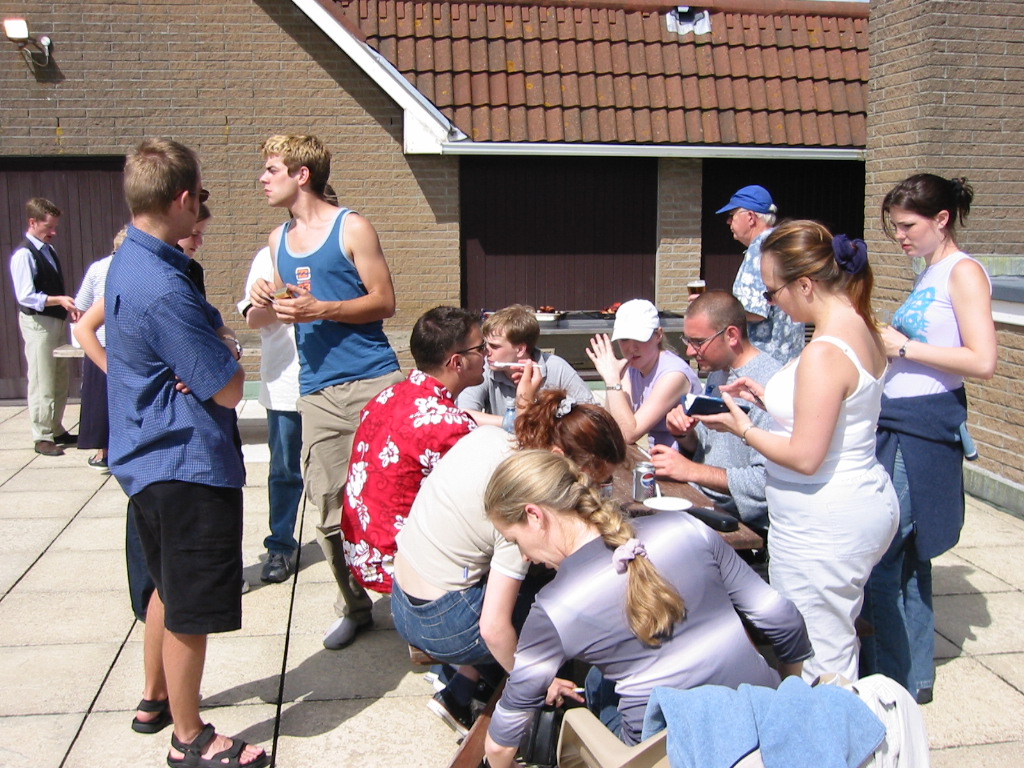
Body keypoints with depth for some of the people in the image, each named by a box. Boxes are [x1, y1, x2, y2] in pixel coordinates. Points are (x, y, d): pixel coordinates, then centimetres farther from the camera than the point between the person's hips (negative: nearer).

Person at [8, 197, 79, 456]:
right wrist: (58, 300, -29)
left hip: (58, 320, 9)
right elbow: (26, 297, -20)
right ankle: (42, 437, 6)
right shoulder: (24, 254, -15)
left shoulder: (48, 249, 11)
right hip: (38, 323, -9)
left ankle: (56, 430, 27)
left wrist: (68, 307, 6)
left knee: (60, 380, 15)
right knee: (42, 383, -3)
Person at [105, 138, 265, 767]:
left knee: (170, 590, 26)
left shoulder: (129, 262, 7)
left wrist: (215, 349, -8)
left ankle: (156, 699, 43)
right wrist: (231, 352, -1)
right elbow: (230, 390, -22)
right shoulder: (164, 288, -25)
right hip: (188, 464, -11)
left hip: (148, 456, 11)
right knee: (190, 610, 4)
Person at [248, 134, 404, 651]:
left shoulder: (352, 228, -1)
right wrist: (266, 300, 2)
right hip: (316, 390, 6)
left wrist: (319, 309, -16)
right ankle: (353, 606, 21)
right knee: (328, 506, 6)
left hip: (371, 383, -5)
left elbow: (384, 302, -4)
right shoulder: (279, 240, 17)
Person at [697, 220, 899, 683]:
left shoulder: (824, 353, -24)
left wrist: (743, 428, -9)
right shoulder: (861, 329, 5)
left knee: (816, 666, 3)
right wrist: (768, 398, 9)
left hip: (822, 523, -10)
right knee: (838, 645, 23)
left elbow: (805, 457, -23)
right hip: (866, 502, 10)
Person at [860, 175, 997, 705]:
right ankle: (914, 675, 27)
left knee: (878, 562, -7)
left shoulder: (963, 272, -9)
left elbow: (983, 362, -19)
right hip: (897, 424, 9)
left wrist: (902, 346, -15)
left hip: (923, 431, -9)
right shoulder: (929, 274, 17)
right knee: (905, 558, 15)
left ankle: (891, 681, 6)